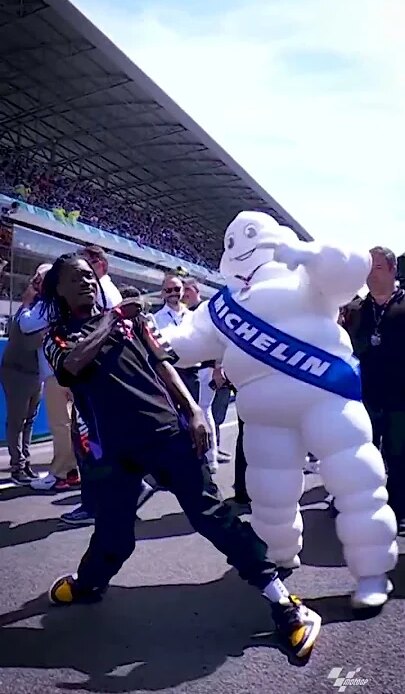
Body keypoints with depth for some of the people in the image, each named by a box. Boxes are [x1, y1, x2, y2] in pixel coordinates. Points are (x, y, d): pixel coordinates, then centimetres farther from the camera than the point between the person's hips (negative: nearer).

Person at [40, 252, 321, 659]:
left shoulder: (127, 318, 14)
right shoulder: (57, 336, 9)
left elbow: (161, 363, 9)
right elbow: (71, 367, -14)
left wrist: (192, 410, 0)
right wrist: (111, 322, -10)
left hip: (167, 429, 0)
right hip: (115, 447, 0)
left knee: (210, 512, -3)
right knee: (113, 533, 8)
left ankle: (282, 601, 2)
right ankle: (87, 582, 42)